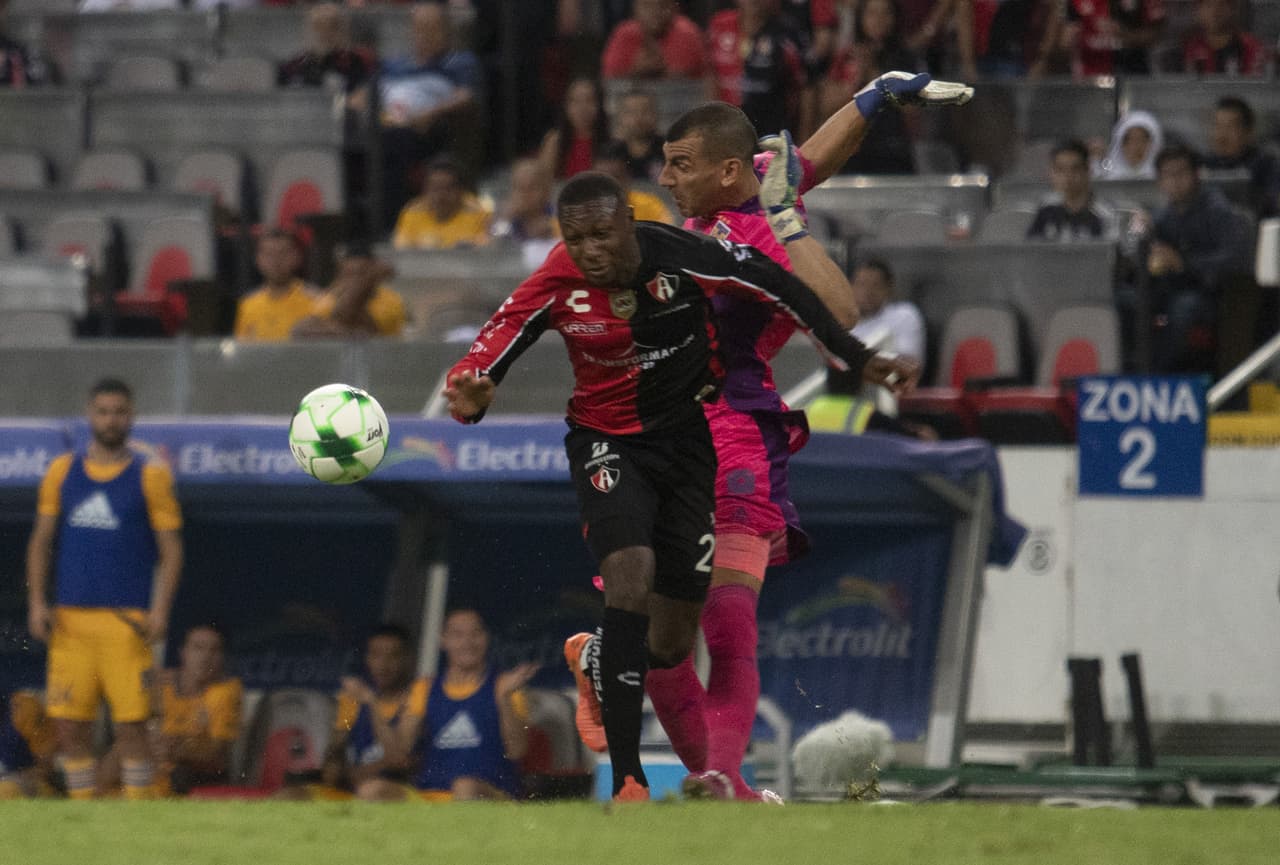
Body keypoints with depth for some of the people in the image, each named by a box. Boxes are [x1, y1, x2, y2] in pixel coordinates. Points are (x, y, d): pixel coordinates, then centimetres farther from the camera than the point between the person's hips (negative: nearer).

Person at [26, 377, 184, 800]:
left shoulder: (150, 476, 3)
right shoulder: (62, 471, 12)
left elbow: (171, 550, 2)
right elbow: (41, 542, 15)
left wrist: (160, 610, -10)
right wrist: (36, 602, 3)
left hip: (126, 622, -3)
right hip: (70, 621, 3)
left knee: (131, 724, -7)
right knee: (70, 725, 0)